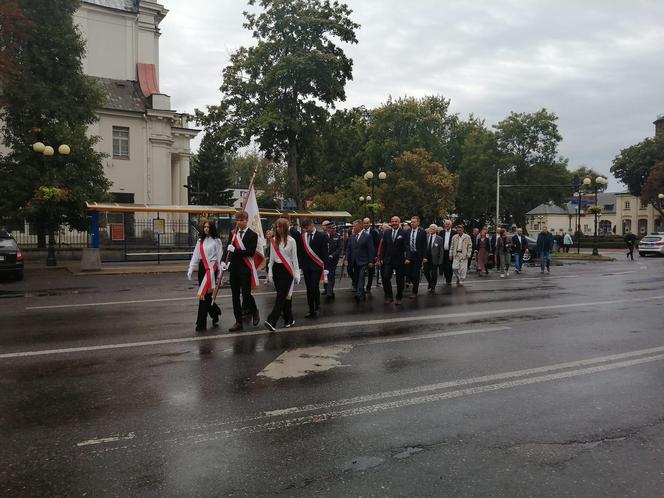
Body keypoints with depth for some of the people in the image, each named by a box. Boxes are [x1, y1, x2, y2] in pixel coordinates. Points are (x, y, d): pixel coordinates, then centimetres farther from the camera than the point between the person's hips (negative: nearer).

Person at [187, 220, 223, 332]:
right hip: (202, 268, 5)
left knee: (204, 295, -8)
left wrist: (220, 274, -1)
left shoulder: (216, 241, -2)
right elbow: (195, 256, 10)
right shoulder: (200, 241, 12)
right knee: (206, 295, 10)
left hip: (211, 268, -5)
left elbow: (219, 258, -1)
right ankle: (215, 313, 34)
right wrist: (191, 269, 3)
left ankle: (201, 323, -3)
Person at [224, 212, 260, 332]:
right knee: (235, 296, 8)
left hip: (245, 269, -5)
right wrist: (226, 261, -6)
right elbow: (228, 249, 10)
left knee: (246, 294, -7)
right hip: (234, 267, 5)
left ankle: (255, 312, 23)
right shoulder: (233, 233, 10)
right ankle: (238, 322, 17)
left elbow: (251, 252, -15)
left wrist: (235, 250, -19)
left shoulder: (252, 235, -5)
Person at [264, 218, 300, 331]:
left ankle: (272, 321, -18)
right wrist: (270, 272, 8)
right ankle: (289, 319, 19)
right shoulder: (273, 240, 6)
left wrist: (296, 273, -3)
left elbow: (294, 258, -2)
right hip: (276, 269, 5)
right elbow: (271, 257, 11)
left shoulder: (291, 241, -5)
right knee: (284, 295, 9)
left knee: (282, 296, -11)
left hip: (287, 270, -4)